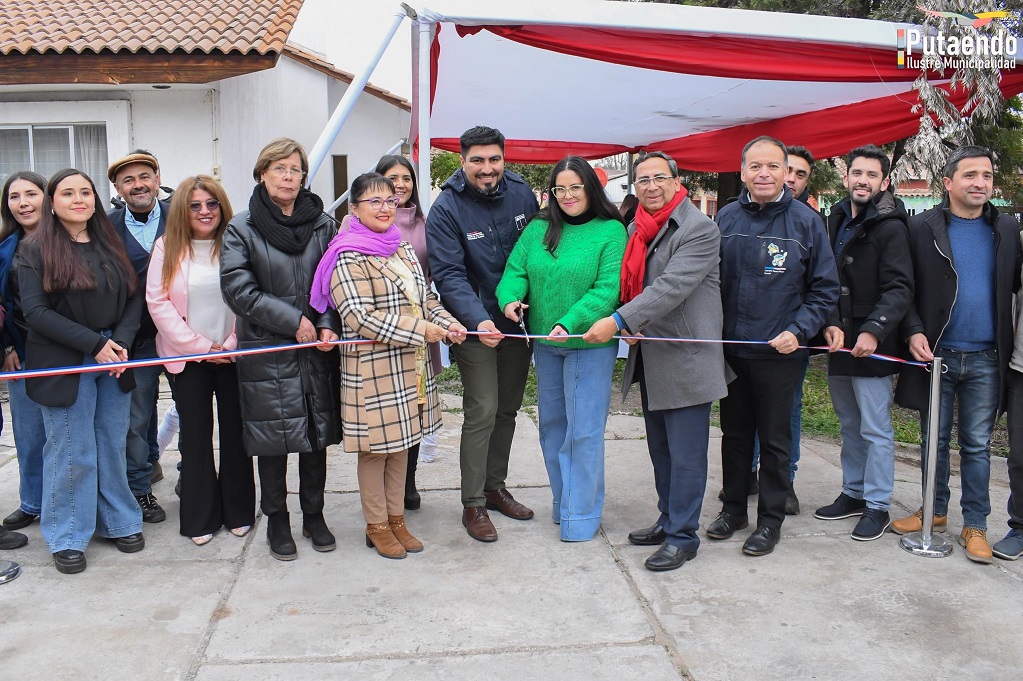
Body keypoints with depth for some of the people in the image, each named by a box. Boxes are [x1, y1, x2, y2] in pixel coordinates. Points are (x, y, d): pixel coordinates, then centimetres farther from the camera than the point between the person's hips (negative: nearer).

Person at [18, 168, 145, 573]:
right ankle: (67, 537, 17)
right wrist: (93, 344, -16)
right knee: (72, 454, 2)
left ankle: (118, 521, 25)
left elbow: (134, 298, 8)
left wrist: (121, 342, -10)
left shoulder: (111, 245, 10)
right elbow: (34, 310, -10)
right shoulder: (35, 249, -3)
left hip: (114, 362, 4)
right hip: (64, 366, -4)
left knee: (113, 447, 10)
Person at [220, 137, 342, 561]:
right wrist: (293, 320, -14)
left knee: (317, 433, 10)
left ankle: (314, 515, 28)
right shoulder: (242, 228, -1)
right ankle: (277, 521, 23)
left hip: (317, 351, 3)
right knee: (273, 438, 5)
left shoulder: (322, 224, 7)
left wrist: (328, 325, -9)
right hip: (266, 350, -2)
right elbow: (238, 289, -9)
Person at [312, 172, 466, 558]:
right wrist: (421, 331, -21)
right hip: (372, 367, -7)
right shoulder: (348, 257, -13)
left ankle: (396, 518, 30)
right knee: (375, 447, 5)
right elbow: (360, 316, -22)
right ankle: (376, 526, 21)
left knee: (401, 444, 16)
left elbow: (426, 298, 20)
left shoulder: (404, 251, 13)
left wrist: (447, 323, -1)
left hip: (410, 367, 7)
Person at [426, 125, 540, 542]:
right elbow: (449, 274, -19)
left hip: (518, 322, 5)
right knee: (482, 412, -7)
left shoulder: (521, 193, 0)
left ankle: (495, 487, 32)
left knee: (507, 409, 15)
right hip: (475, 325, -5)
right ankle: (473, 504, 7)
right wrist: (479, 320, -33)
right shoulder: (446, 208, -13)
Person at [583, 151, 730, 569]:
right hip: (649, 359, 8)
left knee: (685, 455, 0)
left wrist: (617, 321, -28)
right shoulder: (637, 229, 11)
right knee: (661, 451, 18)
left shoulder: (699, 230, -14)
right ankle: (668, 521, 32)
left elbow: (670, 288, -24)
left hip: (685, 361, -8)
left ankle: (683, 537, 12)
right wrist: (630, 329, 2)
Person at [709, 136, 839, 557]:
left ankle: (771, 518, 21)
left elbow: (825, 288, -2)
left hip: (779, 352, -3)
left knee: (774, 439, 8)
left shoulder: (806, 221, -4)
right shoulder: (726, 218, 3)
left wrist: (798, 331, -13)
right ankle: (733, 507, 30)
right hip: (729, 350, 3)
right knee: (734, 433, 15)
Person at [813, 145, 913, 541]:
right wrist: (830, 323, -2)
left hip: (872, 347, -7)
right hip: (838, 344, 7)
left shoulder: (890, 227, -9)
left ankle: (877, 507, 11)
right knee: (849, 425, 16)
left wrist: (873, 330, -28)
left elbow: (899, 289, -16)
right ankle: (853, 494, 29)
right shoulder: (837, 221, 12)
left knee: (875, 430, 0)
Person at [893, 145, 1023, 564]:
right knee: (935, 440, 11)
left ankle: (975, 525, 17)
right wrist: (914, 331, -13)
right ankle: (935, 512, 26)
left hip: (986, 359, 1)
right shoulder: (923, 227, -2)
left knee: (976, 445, 8)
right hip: (936, 354, -1)